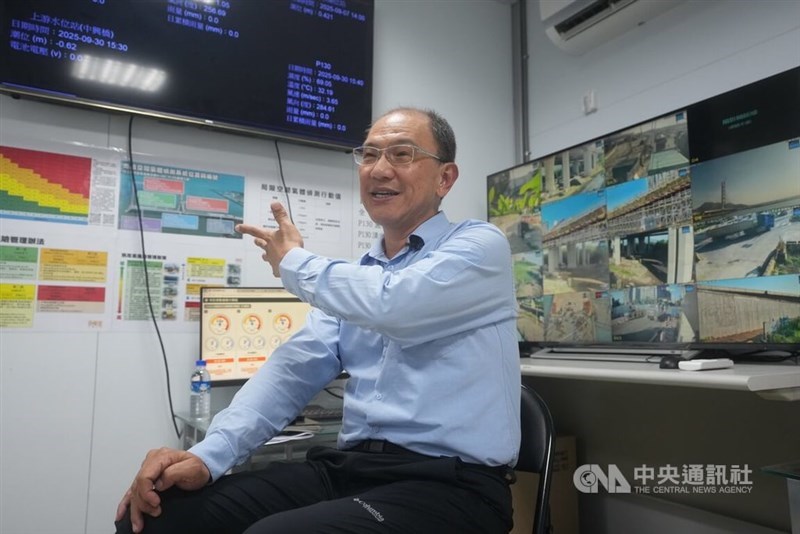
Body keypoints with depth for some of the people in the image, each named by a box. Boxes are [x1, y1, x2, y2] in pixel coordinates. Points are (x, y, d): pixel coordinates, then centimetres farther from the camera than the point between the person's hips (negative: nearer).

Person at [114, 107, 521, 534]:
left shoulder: (480, 245, -5)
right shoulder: (354, 279, 15)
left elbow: (393, 305, -23)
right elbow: (294, 369, 7)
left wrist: (294, 262, -4)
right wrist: (209, 454, -8)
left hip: (448, 486, -5)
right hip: (347, 468, 6)